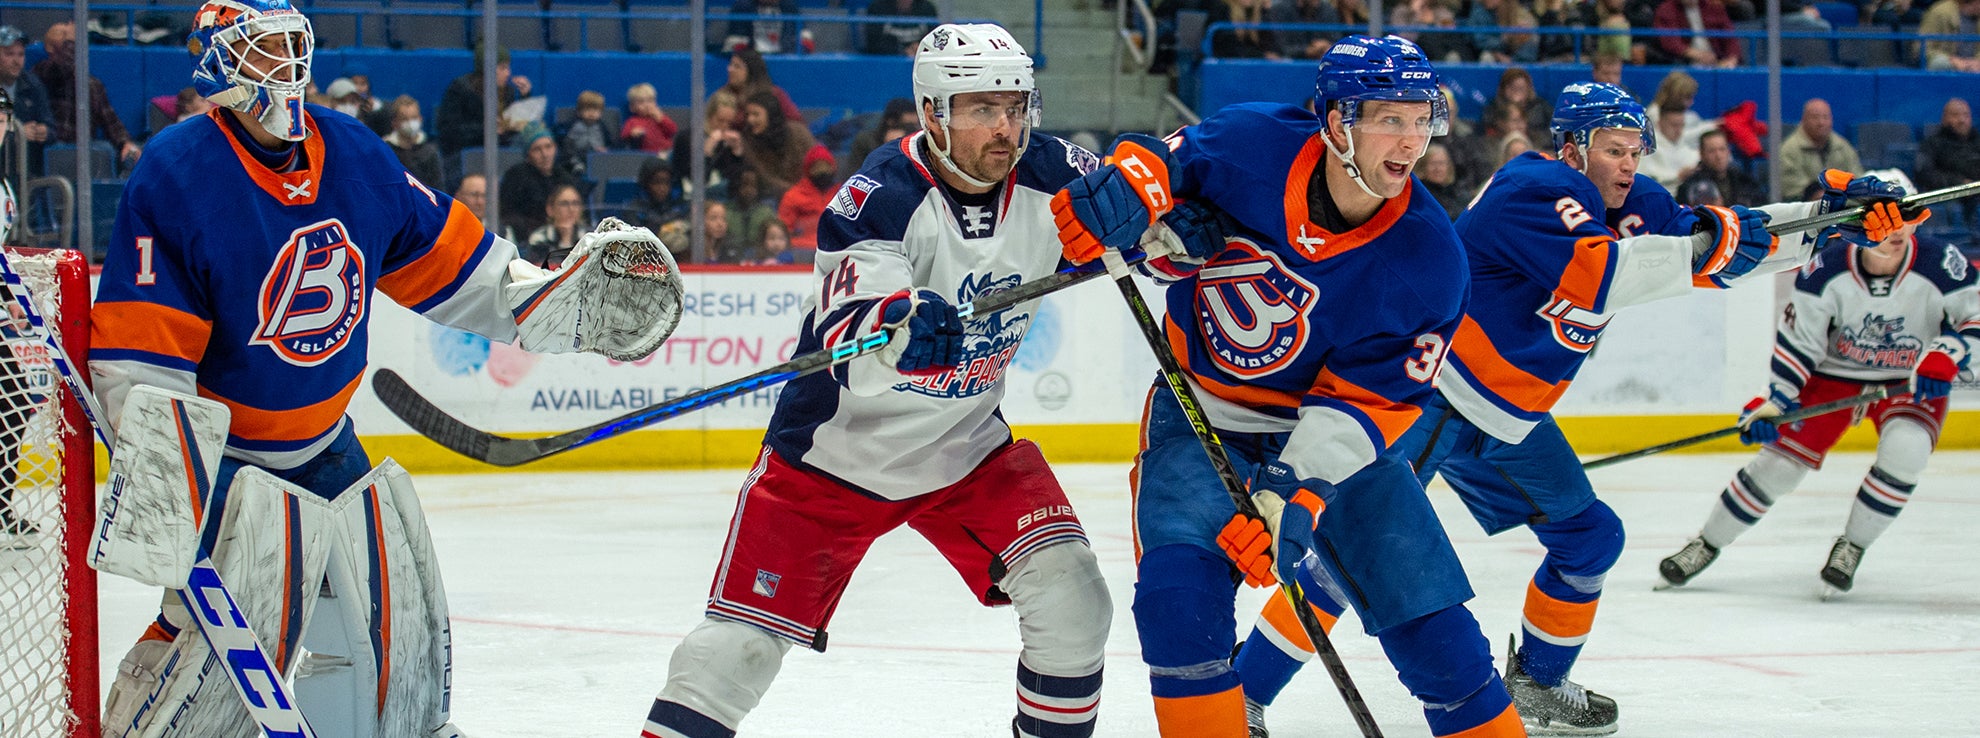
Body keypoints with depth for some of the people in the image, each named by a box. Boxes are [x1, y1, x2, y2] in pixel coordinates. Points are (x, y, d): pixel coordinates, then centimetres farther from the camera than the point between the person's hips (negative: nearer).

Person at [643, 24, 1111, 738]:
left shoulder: (1046, 176, -10)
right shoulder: (881, 197, -25)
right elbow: (849, 351, -36)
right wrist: (900, 326, -59)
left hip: (967, 450, 4)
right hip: (835, 454, -4)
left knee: (1070, 599, -11)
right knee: (739, 644, -9)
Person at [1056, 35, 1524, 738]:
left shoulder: (1430, 260, -19)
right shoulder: (1252, 146, -20)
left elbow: (1369, 398, -19)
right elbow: (1160, 156, -3)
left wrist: (1296, 495, -30)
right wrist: (1125, 191, -28)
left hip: (1331, 431, 1)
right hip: (1200, 416, -1)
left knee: (1434, 625, -4)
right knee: (1179, 592, -22)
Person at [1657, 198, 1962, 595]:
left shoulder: (1942, 266, -22)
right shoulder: (1827, 270, -21)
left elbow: (1972, 316, -14)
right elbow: (1798, 340, -13)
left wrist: (1944, 358, -31)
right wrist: (1774, 400, -19)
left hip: (1910, 385, 0)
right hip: (1834, 376, 0)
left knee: (1904, 450, -29)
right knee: (1780, 461, -6)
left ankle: (1851, 547, -7)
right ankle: (1707, 544, 15)